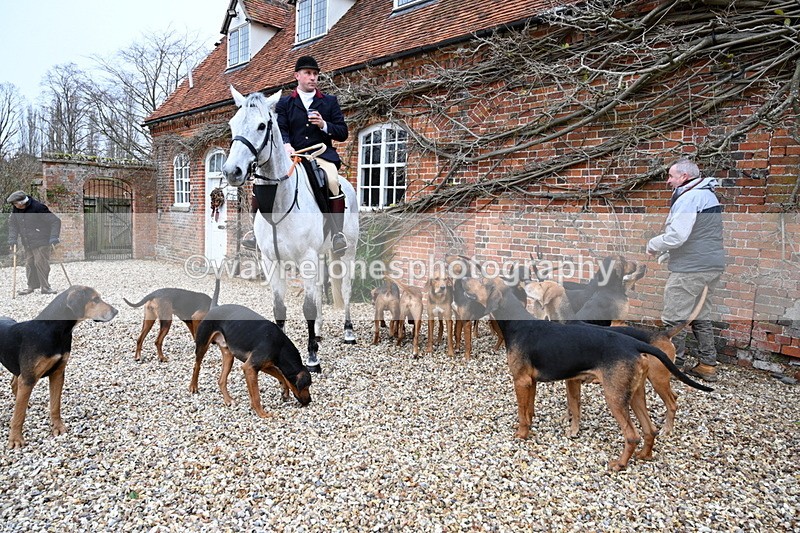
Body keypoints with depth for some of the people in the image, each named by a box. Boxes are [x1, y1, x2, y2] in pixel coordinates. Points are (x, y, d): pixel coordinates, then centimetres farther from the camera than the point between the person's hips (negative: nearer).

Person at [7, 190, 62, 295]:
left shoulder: (38, 207, -17)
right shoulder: (16, 210, 4)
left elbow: (56, 221, -16)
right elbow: (12, 224, 16)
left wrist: (53, 238, -21)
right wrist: (12, 239, 3)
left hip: (41, 242, -7)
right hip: (27, 244, 7)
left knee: (40, 263, -9)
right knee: (29, 264, 10)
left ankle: (45, 287, 1)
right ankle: (32, 286, 23)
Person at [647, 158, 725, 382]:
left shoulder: (689, 198, -15)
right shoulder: (708, 195, 17)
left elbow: (676, 236, -24)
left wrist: (653, 244, -5)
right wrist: (667, 253, 14)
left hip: (690, 269, -10)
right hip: (712, 265, 10)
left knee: (674, 317, -1)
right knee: (701, 316, 17)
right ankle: (707, 366, 23)